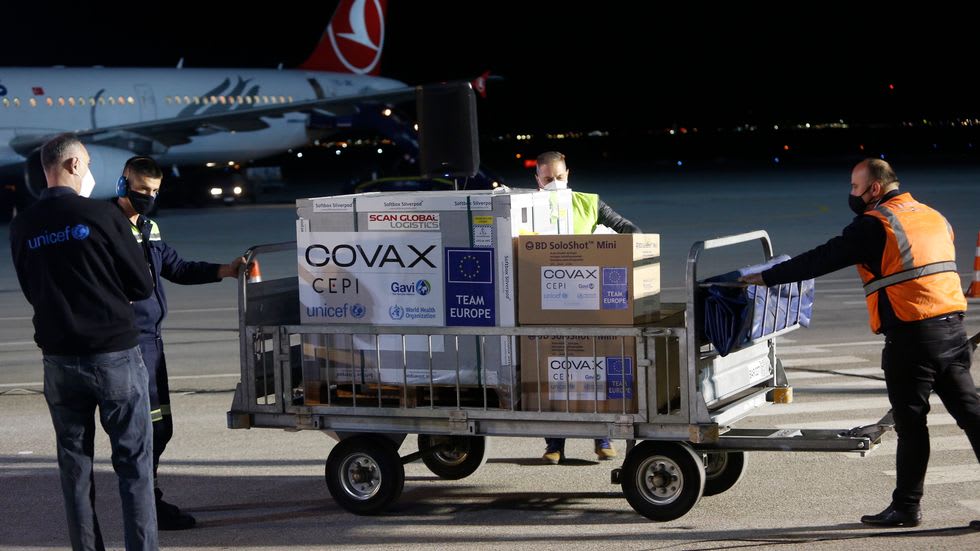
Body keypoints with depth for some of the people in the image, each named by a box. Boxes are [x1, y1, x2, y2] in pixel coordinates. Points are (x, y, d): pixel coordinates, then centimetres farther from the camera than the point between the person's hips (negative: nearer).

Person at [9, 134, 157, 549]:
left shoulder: (22, 228, 1)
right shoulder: (102, 215, -11)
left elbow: (32, 292, 12)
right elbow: (142, 285, -4)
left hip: (59, 358, 4)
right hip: (114, 354, -4)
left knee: (74, 462, 12)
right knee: (133, 461, 3)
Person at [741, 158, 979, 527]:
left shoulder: (874, 224, -7)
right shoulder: (934, 217, 16)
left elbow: (822, 259, -8)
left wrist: (767, 277, -1)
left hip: (911, 335, -7)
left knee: (911, 422, 1)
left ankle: (906, 507, 9)